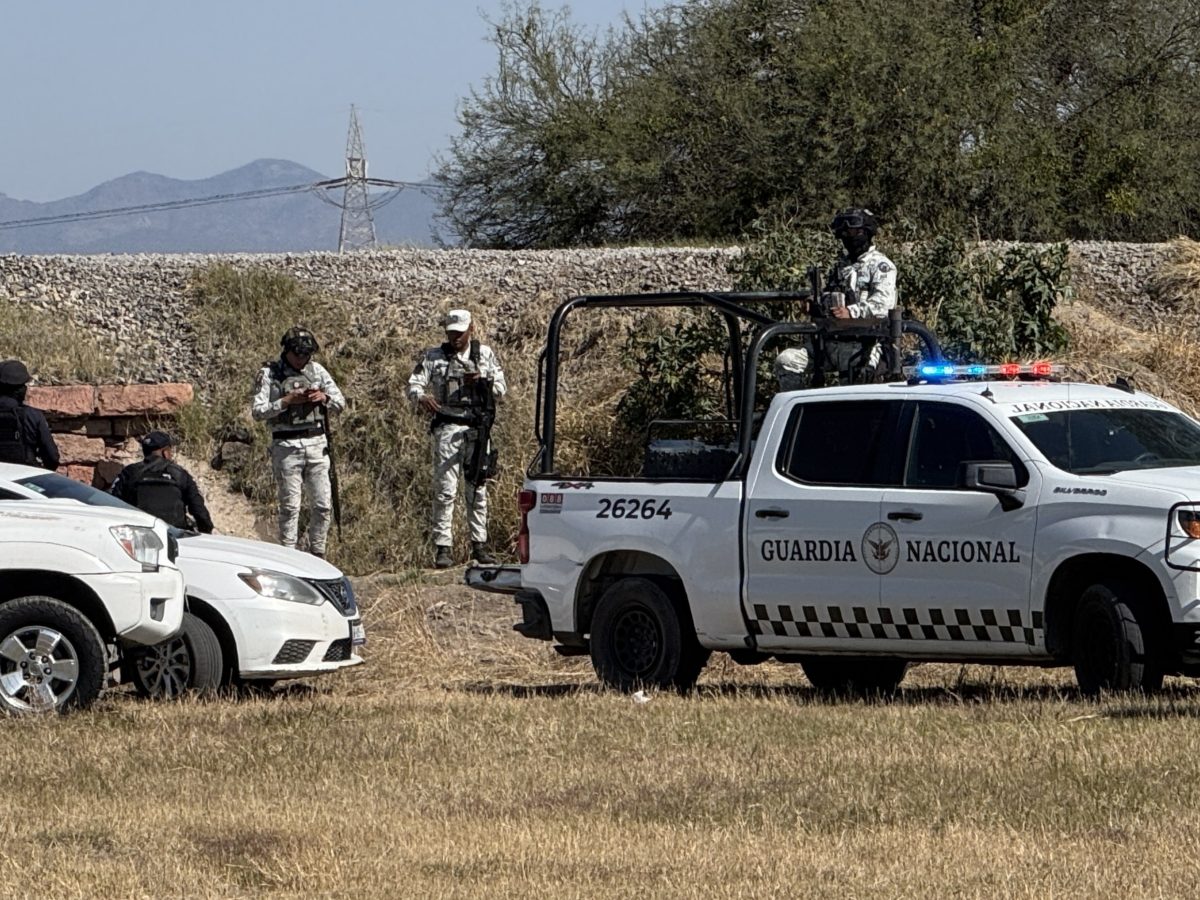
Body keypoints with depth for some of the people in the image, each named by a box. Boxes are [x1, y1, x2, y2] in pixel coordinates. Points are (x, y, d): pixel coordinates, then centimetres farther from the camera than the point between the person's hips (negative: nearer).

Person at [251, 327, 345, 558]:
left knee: (322, 505, 3)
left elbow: (340, 402, 14)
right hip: (286, 446, -4)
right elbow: (258, 411, -7)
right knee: (290, 506, -3)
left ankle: (317, 555, 15)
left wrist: (324, 398, -7)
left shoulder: (317, 370, 10)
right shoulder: (269, 373, -2)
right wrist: (287, 401, -17)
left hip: (316, 444, 4)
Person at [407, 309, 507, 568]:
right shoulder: (433, 357, 5)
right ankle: (442, 547, -6)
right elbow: (414, 384, -3)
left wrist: (483, 382, -12)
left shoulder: (485, 354, 10)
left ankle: (479, 544, 16)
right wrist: (421, 397, -26)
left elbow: (501, 387, 9)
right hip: (448, 427, -2)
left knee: (478, 488, 8)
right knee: (445, 489, -7)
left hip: (478, 428, 2)